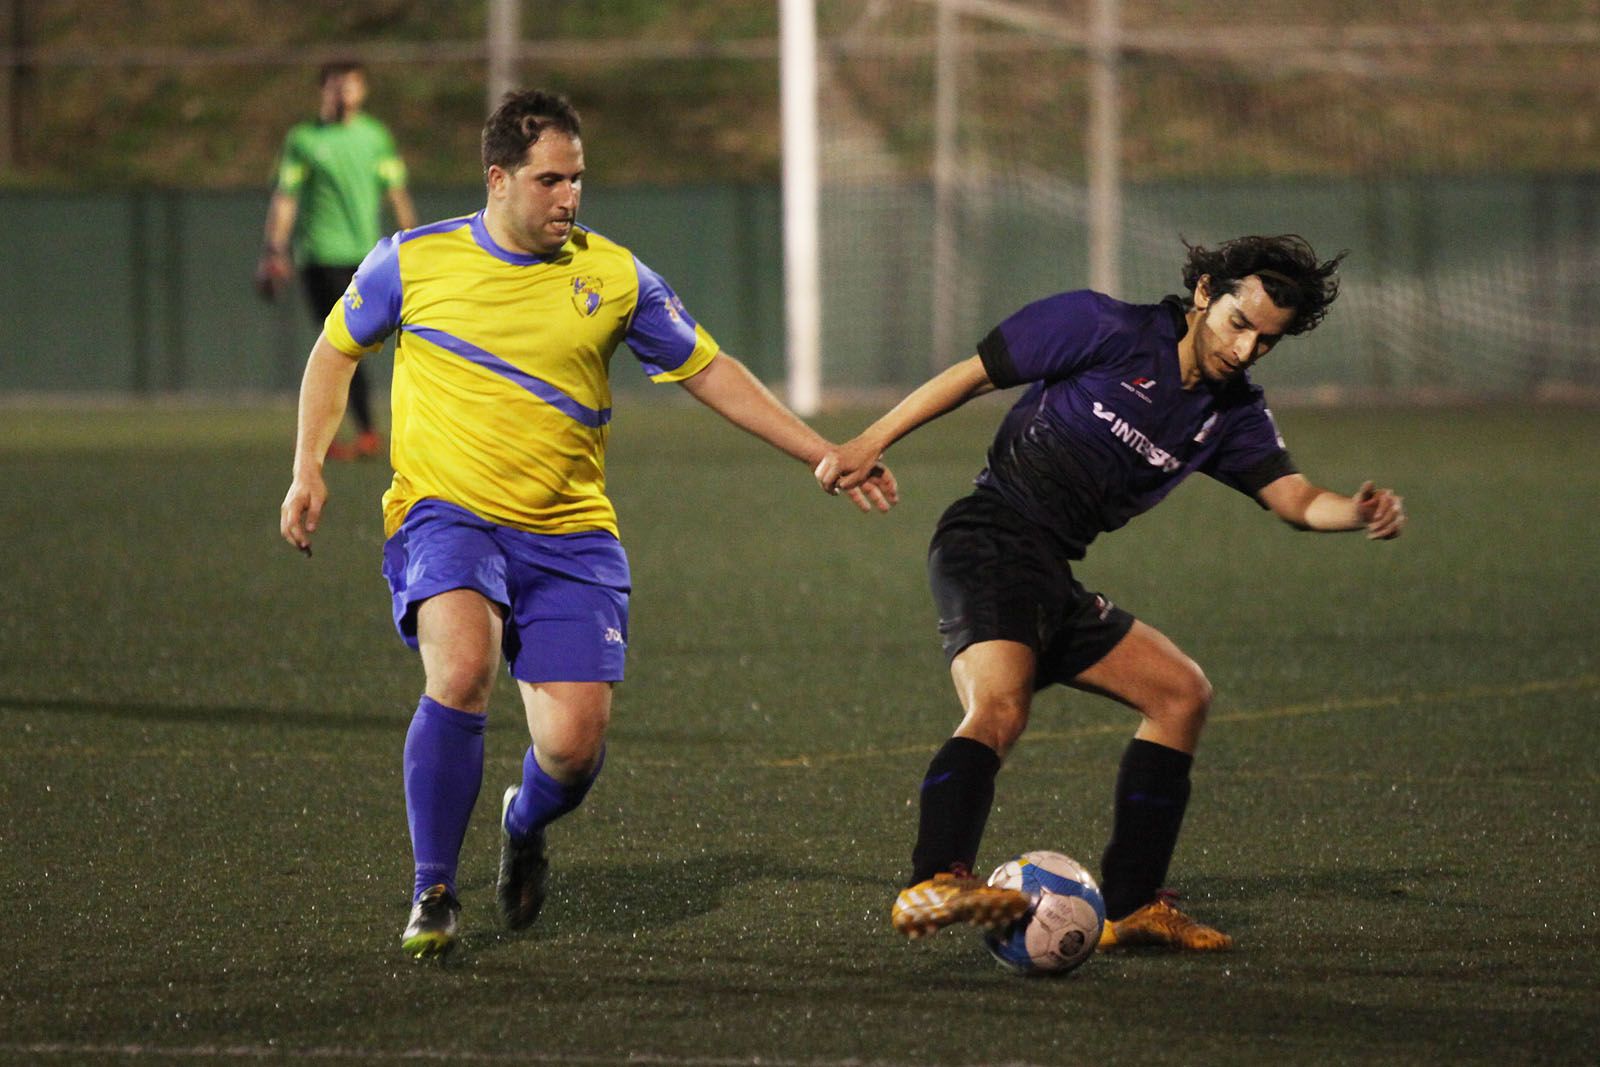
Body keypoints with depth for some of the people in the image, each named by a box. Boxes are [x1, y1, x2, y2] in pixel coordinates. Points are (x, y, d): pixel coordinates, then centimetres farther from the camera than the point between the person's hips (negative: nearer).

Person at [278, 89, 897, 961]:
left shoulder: (612, 275, 4)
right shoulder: (413, 262, 1)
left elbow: (709, 373, 12)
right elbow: (337, 349, 18)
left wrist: (826, 457, 8)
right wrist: (308, 469, 6)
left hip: (567, 535, 2)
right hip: (445, 518, -2)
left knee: (574, 748, -11)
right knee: (461, 671, -31)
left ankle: (523, 825, 29)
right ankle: (432, 893, -14)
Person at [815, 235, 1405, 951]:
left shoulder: (1232, 415, 13)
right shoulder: (1103, 329, -5)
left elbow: (1296, 500, 0)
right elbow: (973, 375, 0)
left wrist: (1361, 513, -23)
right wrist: (869, 444, -5)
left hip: (1052, 584, 8)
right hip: (989, 545, -8)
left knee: (1181, 695, 11)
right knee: (1000, 709, -31)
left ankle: (1130, 907, 13)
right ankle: (934, 886, -49)